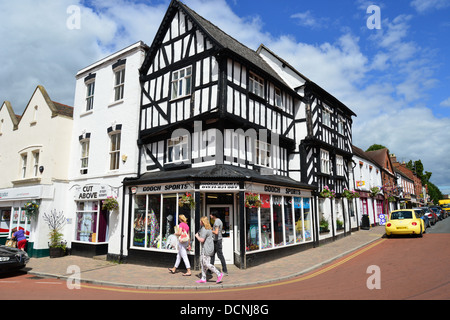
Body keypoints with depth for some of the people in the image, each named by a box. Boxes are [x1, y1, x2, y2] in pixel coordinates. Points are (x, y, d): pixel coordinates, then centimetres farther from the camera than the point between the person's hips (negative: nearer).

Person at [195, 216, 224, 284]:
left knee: (206, 264, -7)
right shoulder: (208, 228, 12)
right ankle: (203, 279, 19)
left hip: (206, 248, -10)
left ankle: (219, 274, -4)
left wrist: (197, 236, -6)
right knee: (202, 262, 14)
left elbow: (201, 240, -24)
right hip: (204, 248, 10)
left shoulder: (204, 230, -19)